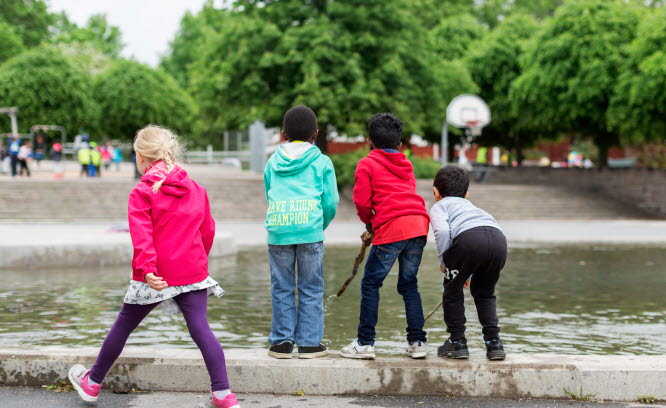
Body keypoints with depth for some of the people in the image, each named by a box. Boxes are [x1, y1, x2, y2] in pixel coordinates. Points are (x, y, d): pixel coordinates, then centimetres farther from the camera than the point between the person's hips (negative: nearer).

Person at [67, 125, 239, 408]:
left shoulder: (142, 193, -8)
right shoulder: (196, 189, 8)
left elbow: (141, 236, -20)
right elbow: (208, 230, 14)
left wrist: (147, 269, -28)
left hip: (154, 276, -3)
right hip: (193, 273, 4)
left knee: (123, 326, 12)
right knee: (200, 328, 2)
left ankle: (92, 383, 29)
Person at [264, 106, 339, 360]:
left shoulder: (272, 162, 16)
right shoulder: (322, 162, 8)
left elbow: (269, 198, 17)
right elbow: (331, 202, 4)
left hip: (277, 230, 2)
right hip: (310, 230, -2)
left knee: (282, 288, 8)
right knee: (311, 289, 5)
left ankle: (282, 341, 9)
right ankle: (309, 343, 7)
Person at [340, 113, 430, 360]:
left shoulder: (367, 164, 8)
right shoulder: (406, 165, 25)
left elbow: (362, 202, -1)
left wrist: (369, 223, 20)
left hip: (391, 227, -5)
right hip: (419, 224, 6)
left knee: (371, 283, 5)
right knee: (409, 284, 17)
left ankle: (365, 343, 4)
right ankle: (417, 342, 14)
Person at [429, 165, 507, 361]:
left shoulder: (438, 207, 24)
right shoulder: (469, 205, 43)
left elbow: (442, 230, 0)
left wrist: (444, 261, 12)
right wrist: (470, 273, 51)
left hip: (469, 237, -5)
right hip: (499, 239, 5)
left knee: (453, 290, 18)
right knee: (484, 293, 26)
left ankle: (457, 342, 20)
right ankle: (494, 343, 20)